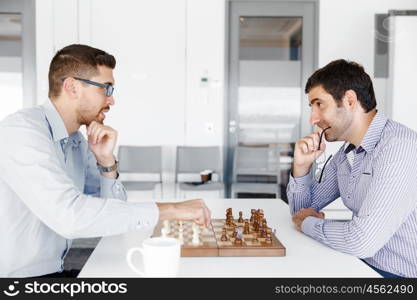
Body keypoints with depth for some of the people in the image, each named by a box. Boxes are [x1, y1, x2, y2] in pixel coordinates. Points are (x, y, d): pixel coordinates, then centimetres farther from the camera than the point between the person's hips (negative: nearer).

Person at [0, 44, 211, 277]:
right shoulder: (22, 131, -20)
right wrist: (169, 210, -27)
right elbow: (69, 215, -32)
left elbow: (113, 209, 6)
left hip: (54, 271, 7)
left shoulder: (76, 140, 6)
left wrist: (106, 160, -11)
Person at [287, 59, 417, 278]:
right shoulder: (347, 152, 4)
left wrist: (307, 223, -11)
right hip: (364, 264, 7)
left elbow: (361, 241, -30)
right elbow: (301, 209, 13)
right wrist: (302, 166, -6)